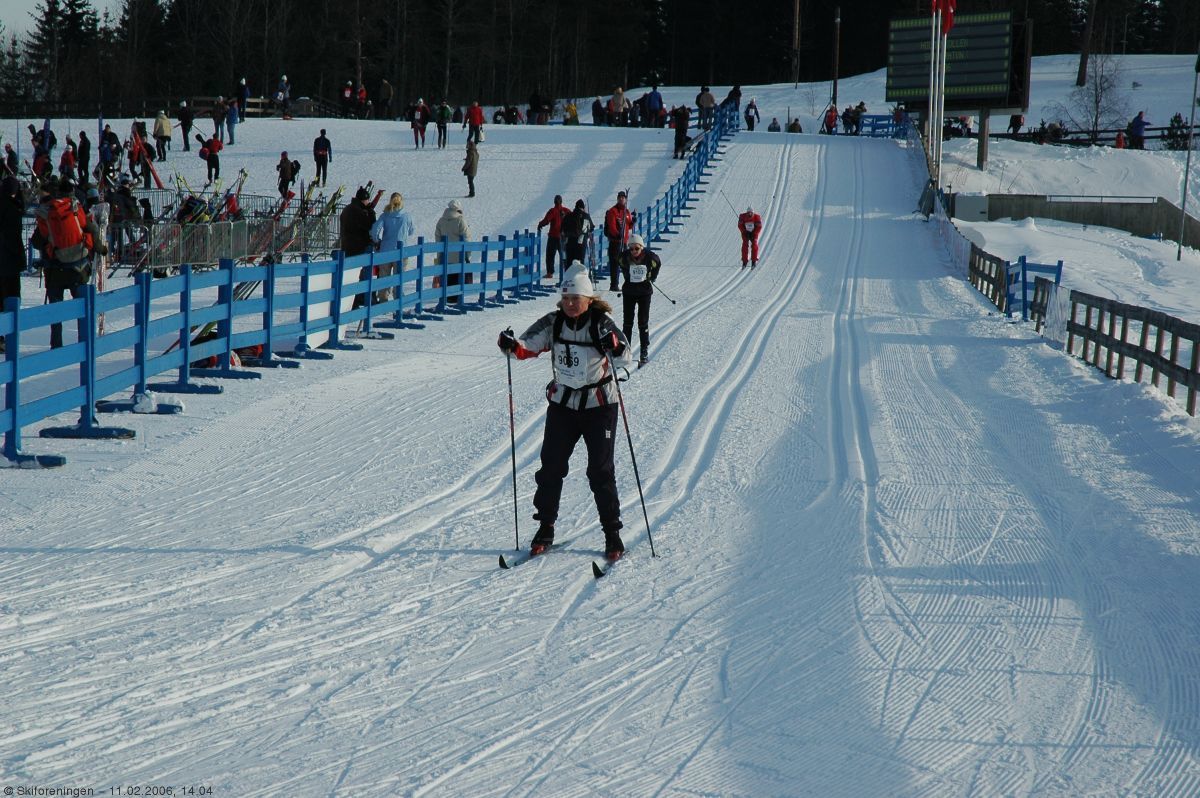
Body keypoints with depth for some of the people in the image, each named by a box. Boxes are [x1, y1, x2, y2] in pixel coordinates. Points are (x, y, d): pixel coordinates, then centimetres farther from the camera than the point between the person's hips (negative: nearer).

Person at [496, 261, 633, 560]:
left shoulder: (602, 322, -13)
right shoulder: (554, 322, -3)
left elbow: (624, 359, -22)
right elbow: (528, 347, -4)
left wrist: (615, 345, -43)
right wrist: (511, 345, -26)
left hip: (599, 405, -3)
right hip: (563, 403, 4)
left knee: (601, 472, -1)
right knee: (551, 467, 4)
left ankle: (612, 533, 10)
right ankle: (545, 528, 17)